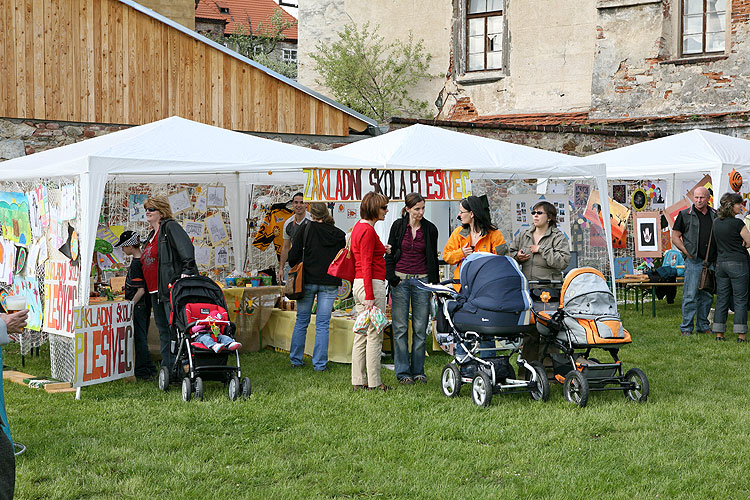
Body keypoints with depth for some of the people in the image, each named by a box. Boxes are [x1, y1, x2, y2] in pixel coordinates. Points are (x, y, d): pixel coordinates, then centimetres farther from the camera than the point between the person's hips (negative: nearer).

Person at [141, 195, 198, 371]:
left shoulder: (170, 227, -6)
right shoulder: (152, 235, 22)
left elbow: (186, 247, -19)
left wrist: (187, 270, -29)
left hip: (171, 289, -10)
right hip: (156, 292, 10)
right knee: (163, 331, 12)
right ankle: (167, 369, 17)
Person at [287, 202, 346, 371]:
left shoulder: (305, 230, -5)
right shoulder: (339, 235, 3)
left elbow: (293, 257, -4)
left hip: (307, 281, -1)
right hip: (330, 283, 1)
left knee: (301, 321, 11)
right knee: (322, 324, 4)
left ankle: (295, 359, 18)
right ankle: (319, 364, 3)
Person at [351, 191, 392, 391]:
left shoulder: (359, 226, 14)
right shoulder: (368, 230, -15)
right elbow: (366, 265, -19)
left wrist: (380, 249, 15)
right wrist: (370, 296, -20)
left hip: (358, 284, 10)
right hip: (371, 284, -10)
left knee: (361, 334, 11)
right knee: (374, 335, -4)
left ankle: (359, 380, 14)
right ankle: (374, 382, 0)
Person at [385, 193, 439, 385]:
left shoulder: (430, 229, 4)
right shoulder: (398, 226, 2)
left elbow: (433, 258, 10)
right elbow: (390, 253, 6)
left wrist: (435, 283, 7)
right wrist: (391, 277, -3)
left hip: (422, 281, 1)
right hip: (400, 280, -1)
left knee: (420, 329, 1)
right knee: (401, 328, 0)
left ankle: (418, 371, 11)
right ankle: (403, 372, 6)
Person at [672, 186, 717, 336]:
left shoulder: (715, 215, 11)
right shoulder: (685, 215, 1)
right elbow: (675, 237, 3)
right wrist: (687, 252, -6)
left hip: (711, 262, 4)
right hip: (694, 261, -4)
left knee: (707, 296, 9)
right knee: (690, 295, -7)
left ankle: (703, 325, 19)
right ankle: (686, 328, -1)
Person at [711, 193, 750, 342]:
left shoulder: (716, 222, 8)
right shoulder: (737, 223, -13)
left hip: (720, 262, 6)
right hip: (738, 263, -6)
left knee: (721, 299, 9)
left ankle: (719, 333, 9)